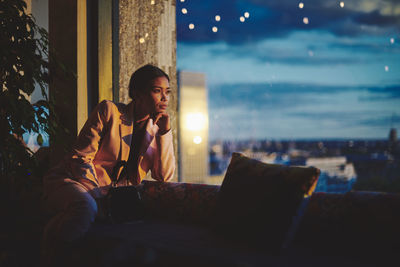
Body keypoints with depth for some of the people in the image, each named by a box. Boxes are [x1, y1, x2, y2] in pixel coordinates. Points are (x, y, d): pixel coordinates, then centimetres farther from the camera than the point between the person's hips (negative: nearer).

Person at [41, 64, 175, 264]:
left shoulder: (156, 129, 9)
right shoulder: (110, 111, -6)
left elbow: (165, 176, 0)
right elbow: (81, 157, -9)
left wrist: (165, 132, -8)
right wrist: (100, 196, -19)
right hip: (75, 181, -5)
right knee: (86, 209, -40)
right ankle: (44, 255, -12)